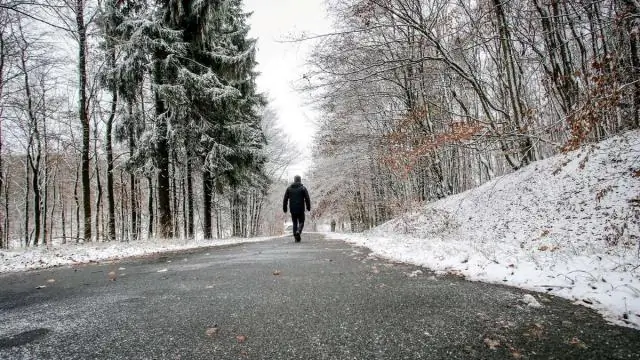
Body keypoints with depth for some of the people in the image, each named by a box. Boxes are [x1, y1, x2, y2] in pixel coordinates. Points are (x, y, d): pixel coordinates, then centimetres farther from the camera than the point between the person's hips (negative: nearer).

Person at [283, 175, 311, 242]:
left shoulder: (289, 188, 6)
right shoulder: (303, 188, -2)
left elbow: (285, 199, 4)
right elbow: (307, 199, -5)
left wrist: (284, 208, 8)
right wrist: (308, 207, 4)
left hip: (292, 209, 3)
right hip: (300, 209, -2)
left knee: (295, 223, 12)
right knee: (301, 222, 10)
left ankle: (296, 238, 7)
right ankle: (298, 231, -19)